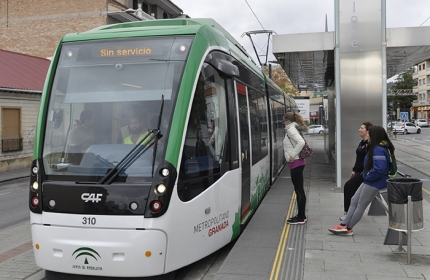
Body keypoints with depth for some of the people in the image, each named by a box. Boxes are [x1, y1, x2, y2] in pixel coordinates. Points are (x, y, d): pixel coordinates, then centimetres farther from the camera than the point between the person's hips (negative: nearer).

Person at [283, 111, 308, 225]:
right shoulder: (293, 129, 15)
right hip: (298, 163, 10)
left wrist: (293, 156, -21)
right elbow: (300, 142, 21)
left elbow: (301, 142, -28)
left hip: (295, 163, -10)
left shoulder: (291, 129, -14)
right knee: (299, 190, 14)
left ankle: (301, 218, 3)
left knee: (299, 190, -4)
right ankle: (301, 216, 22)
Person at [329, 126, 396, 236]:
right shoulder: (381, 147, 10)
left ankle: (348, 229, 15)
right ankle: (344, 225, 13)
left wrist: (368, 177, -17)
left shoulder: (378, 150, -24)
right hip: (369, 181, 10)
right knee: (354, 201, 11)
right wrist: (366, 176, 9)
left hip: (374, 183, -10)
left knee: (361, 206, 3)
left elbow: (379, 169, -33)